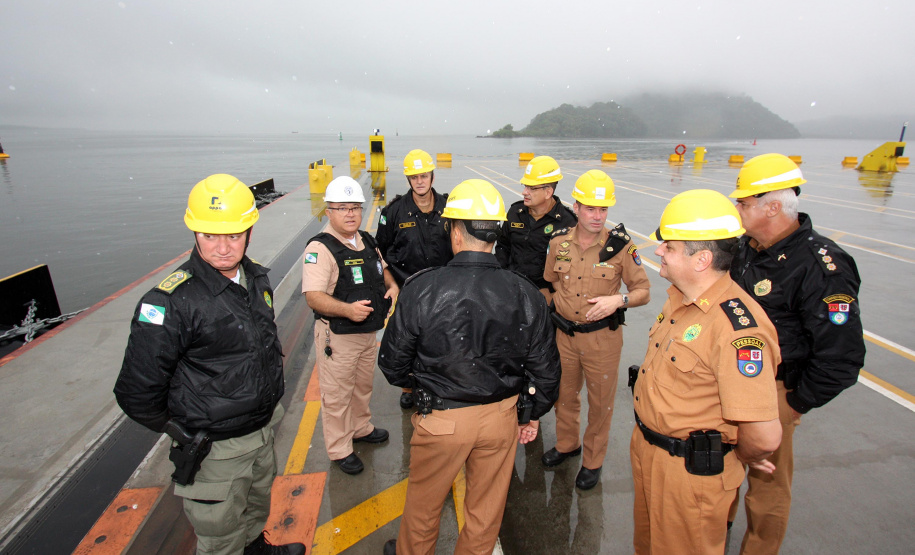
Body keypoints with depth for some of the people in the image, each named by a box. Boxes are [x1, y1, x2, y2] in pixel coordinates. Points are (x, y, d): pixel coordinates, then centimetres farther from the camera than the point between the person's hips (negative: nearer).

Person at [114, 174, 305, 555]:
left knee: (258, 502, 31)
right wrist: (185, 433, -8)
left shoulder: (256, 276, -4)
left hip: (263, 429, 7)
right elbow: (136, 391, -20)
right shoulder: (172, 301, -27)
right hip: (215, 449, -6)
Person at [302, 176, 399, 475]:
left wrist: (393, 286, -1)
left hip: (369, 331, 8)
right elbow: (313, 296, -26)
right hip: (338, 336, -7)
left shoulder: (367, 241, 6)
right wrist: (347, 309, -40)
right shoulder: (320, 248, -19)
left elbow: (382, 269, 21)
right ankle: (339, 449, 28)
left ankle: (361, 428, 48)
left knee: (363, 385, 25)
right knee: (337, 394, 8)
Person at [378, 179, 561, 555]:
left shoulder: (422, 289, -21)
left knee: (425, 498, 26)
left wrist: (412, 383, 13)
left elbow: (393, 362, -10)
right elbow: (545, 368, -2)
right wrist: (534, 414, 15)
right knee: (486, 505, 25)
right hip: (502, 418, 2)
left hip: (441, 419, -2)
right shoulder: (525, 294, -12)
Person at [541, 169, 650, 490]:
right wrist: (559, 304, 8)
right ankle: (567, 444, 45)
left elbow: (643, 292, -7)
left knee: (600, 400, 12)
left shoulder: (620, 245, -12)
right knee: (564, 393, 20)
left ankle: (593, 460, 35)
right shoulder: (559, 243, -3)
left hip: (602, 336, -3)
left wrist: (618, 299, -25)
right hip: (565, 333, 3)